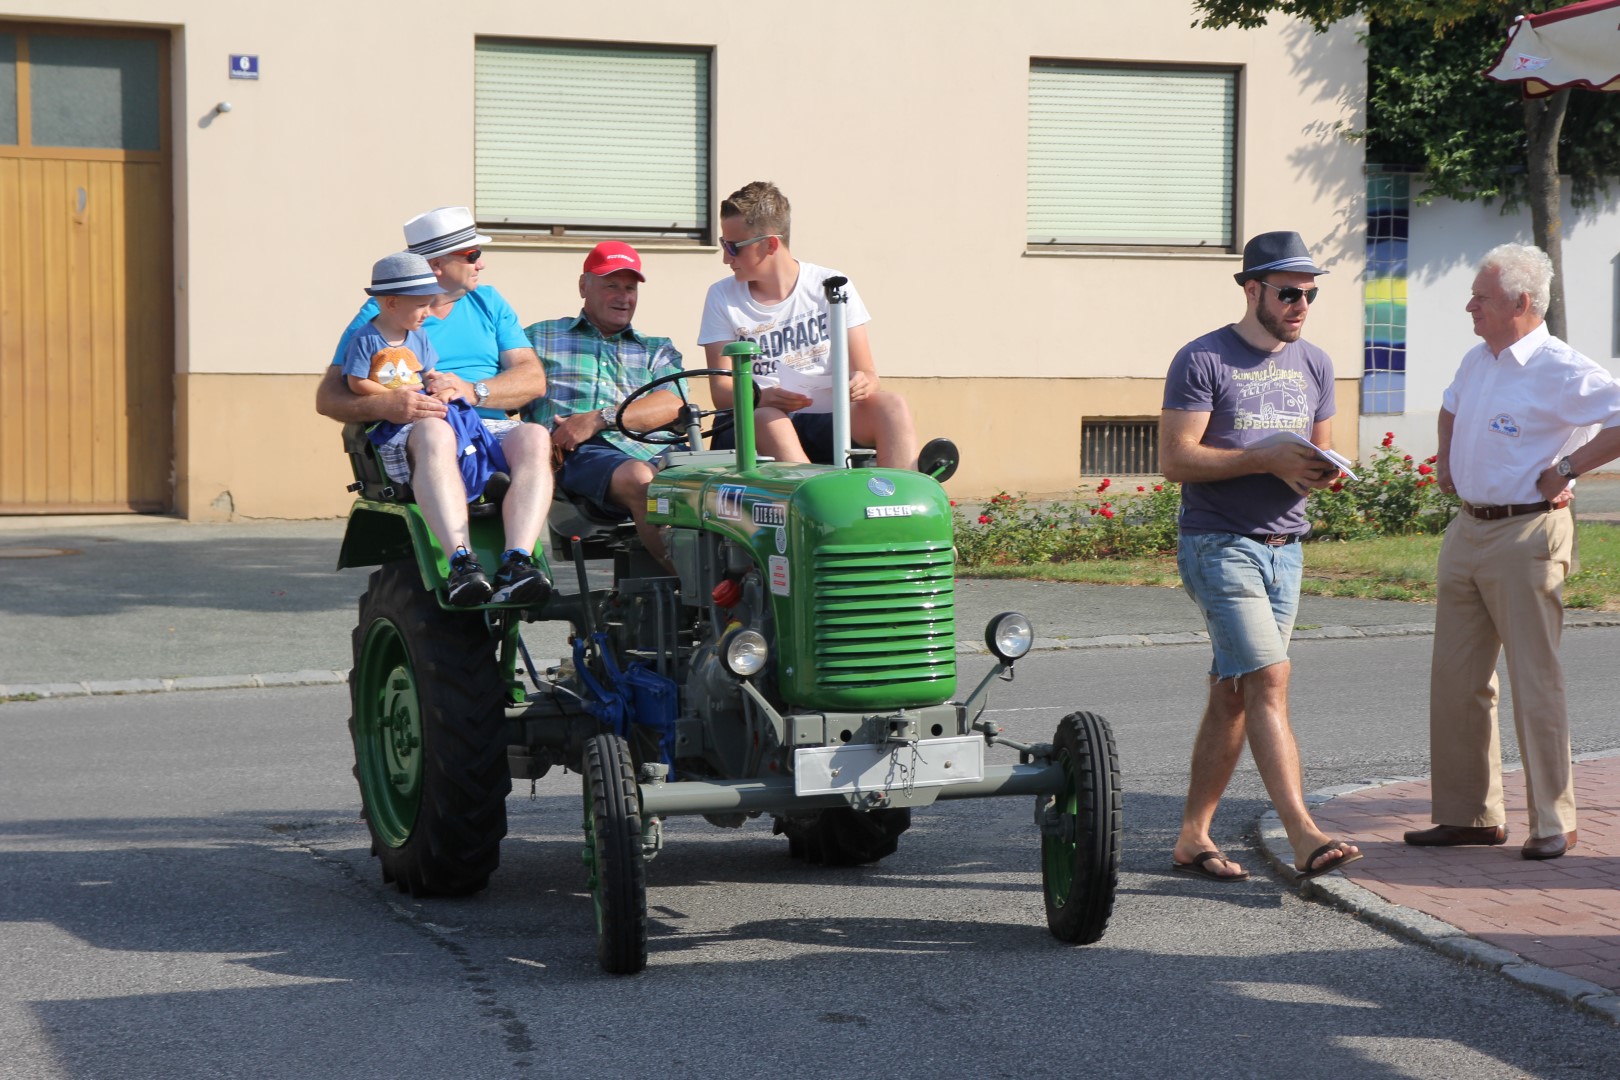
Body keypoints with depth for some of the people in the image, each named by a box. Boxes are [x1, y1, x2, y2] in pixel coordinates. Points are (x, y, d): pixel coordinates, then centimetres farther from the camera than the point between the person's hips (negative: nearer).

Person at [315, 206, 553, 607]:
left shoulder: (489, 304, 22)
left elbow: (533, 379, 10)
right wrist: (384, 405, -20)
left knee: (535, 437, -30)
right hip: (408, 443, -3)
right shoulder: (380, 314, 10)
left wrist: (473, 391, -10)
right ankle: (461, 561, -50)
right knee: (435, 430, -39)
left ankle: (516, 564, -46)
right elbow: (328, 397, 2)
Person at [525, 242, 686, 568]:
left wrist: (600, 418, -6)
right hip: (582, 454, -3)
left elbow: (673, 403, 10)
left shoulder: (657, 350, 31)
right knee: (641, 480, -38)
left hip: (653, 448, 3)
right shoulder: (541, 338, 29)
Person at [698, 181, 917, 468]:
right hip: (754, 428, -1)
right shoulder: (722, 297, 7)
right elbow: (721, 390, -1)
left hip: (830, 423, 1)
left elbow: (866, 374, 2)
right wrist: (760, 397, -24)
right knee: (767, 418, -35)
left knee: (891, 406, -27)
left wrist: (863, 384, -24)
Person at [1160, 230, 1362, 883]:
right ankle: (1304, 838, -22)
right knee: (1269, 682, -17)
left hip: (1284, 549, 7)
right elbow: (1175, 460, -12)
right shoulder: (1202, 361, -7)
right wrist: (1267, 459, -18)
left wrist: (1321, 470, -4)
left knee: (1233, 697, 8)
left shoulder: (1313, 365, 14)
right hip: (1220, 546, -6)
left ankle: (1193, 839, 14)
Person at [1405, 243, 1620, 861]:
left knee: (1534, 680, -5)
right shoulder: (1476, 362, 13)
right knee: (1455, 677, 8)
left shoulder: (1561, 370, -13)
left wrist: (1567, 467, -17)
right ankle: (1468, 814, 16)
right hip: (1467, 529, 8)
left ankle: (1553, 822, 4)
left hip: (1527, 535, -8)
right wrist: (1445, 460, 21)